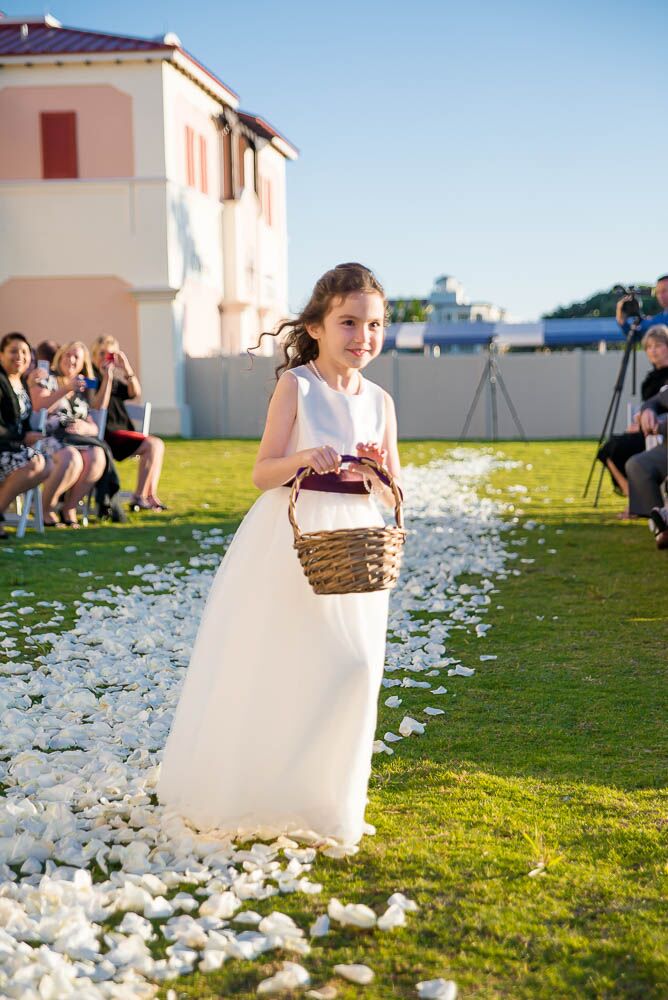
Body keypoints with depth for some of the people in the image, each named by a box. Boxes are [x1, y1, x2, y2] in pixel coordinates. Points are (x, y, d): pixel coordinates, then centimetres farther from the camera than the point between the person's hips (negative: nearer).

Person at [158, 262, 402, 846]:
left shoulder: (379, 401, 7)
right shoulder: (296, 386, -5)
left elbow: (393, 492, 9)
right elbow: (262, 473, -7)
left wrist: (376, 471, -12)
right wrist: (303, 459, -26)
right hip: (290, 543, -3)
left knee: (351, 668, -2)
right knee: (272, 666, 3)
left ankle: (324, 802, 19)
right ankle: (246, 795, 23)